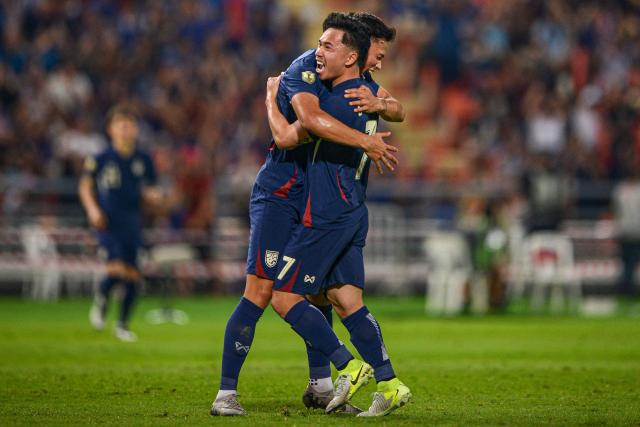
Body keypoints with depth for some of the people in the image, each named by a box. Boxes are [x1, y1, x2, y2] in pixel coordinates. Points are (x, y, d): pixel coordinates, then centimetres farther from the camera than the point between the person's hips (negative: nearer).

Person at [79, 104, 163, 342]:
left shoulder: (143, 161, 7)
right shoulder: (100, 159, -1)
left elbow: (148, 193, 17)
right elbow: (85, 186, 8)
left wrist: (153, 196, -6)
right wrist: (93, 209, -7)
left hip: (132, 222, 4)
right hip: (108, 222, -4)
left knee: (133, 276, 1)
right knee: (116, 268, -20)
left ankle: (123, 325, 17)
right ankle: (101, 299, 12)